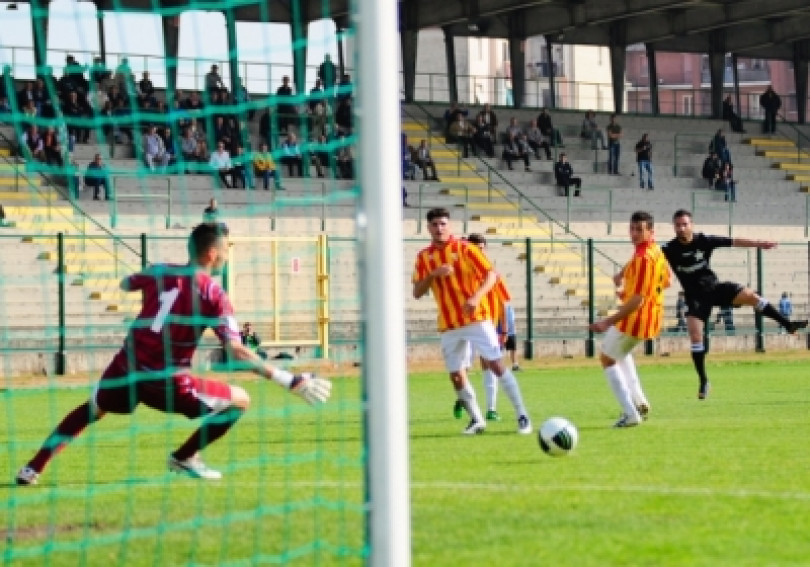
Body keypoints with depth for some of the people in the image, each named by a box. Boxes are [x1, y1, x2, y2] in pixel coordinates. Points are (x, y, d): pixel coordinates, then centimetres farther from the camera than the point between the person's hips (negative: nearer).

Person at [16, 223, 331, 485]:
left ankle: (33, 469, 28)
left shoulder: (159, 272, 6)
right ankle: (184, 458, 16)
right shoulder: (213, 295, -9)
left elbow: (125, 285, 30)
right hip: (166, 382, -6)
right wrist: (288, 381, -19)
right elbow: (236, 351, -18)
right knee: (240, 402, 8)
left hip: (126, 371, 6)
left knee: (93, 409, 34)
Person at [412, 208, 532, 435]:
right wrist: (434, 274, -14)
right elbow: (417, 292, 3)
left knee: (496, 364, -10)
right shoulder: (424, 257, 6)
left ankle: (522, 416, -6)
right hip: (449, 326, 4)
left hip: (476, 318, -4)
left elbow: (491, 274, -10)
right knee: (456, 375, 5)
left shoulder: (464, 249, -5)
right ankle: (476, 420, 20)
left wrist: (476, 297, -26)